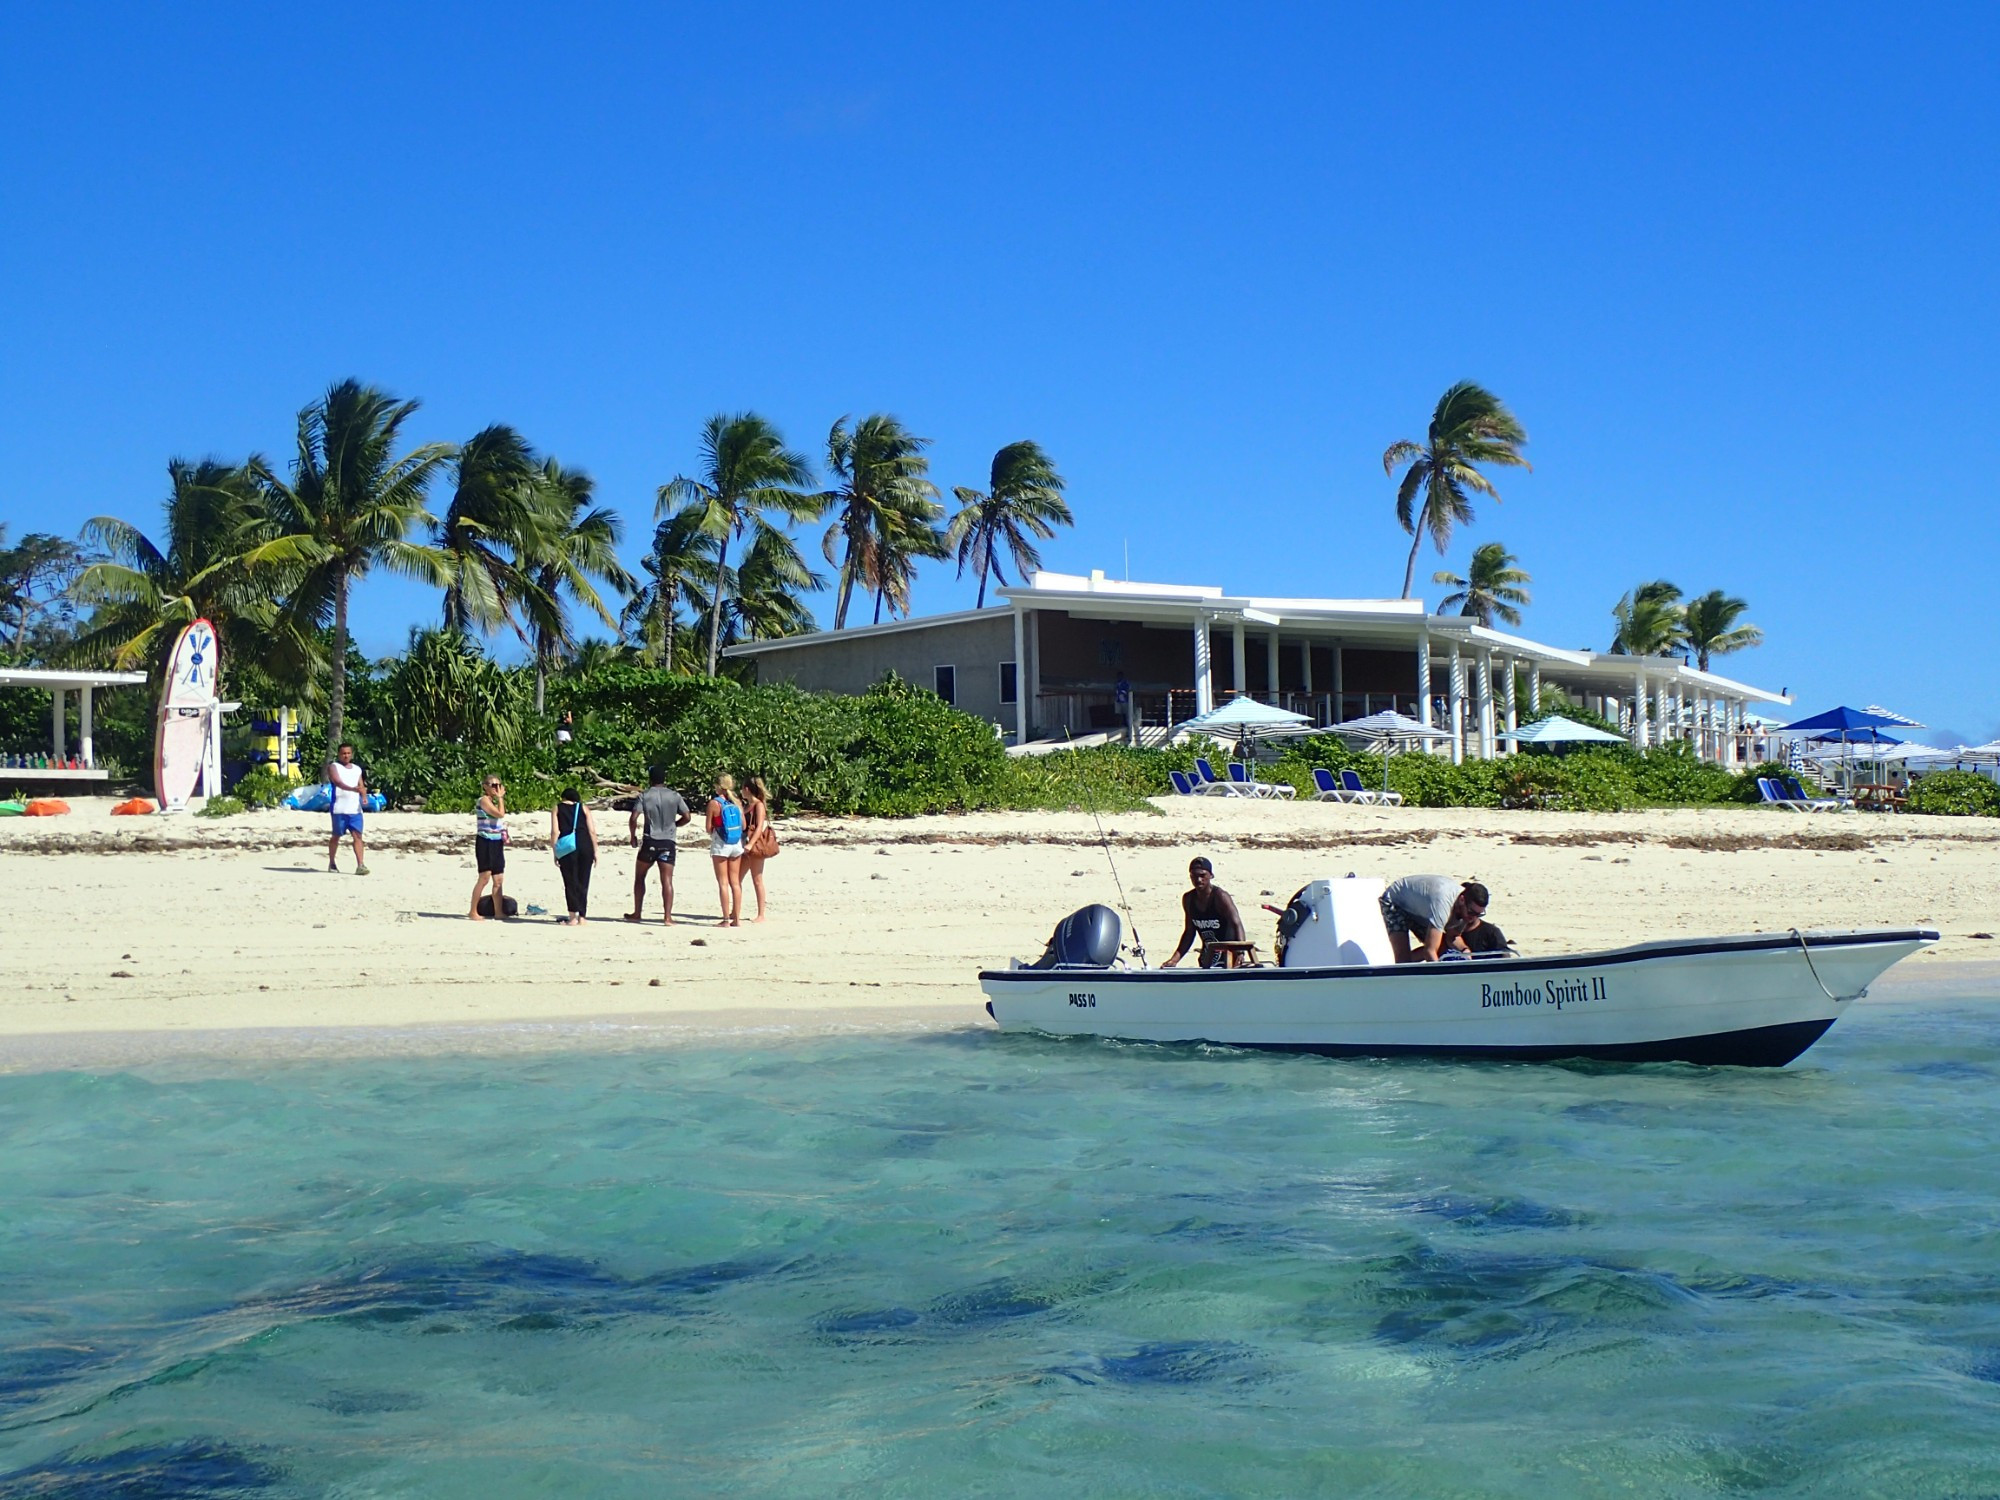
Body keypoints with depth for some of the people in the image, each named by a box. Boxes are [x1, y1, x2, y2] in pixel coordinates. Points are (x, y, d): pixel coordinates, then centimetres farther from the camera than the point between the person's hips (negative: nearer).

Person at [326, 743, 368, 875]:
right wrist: (352, 789, -34)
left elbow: (362, 785, 15)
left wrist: (364, 796, -8)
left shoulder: (357, 769, 18)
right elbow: (338, 781, -16)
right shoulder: (333, 767, 1)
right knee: (336, 836, 6)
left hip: (355, 809, 4)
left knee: (357, 836, -6)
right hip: (339, 809, -4)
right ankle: (332, 863, 22)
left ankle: (360, 865, -12)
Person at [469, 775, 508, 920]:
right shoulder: (484, 800, -10)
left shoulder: (494, 801, 17)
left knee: (499, 880, 8)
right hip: (485, 842, -9)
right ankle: (473, 912, -4)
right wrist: (500, 798, -10)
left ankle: (498, 912, 12)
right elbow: (500, 814, -20)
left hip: (497, 843, 9)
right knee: (485, 877, -10)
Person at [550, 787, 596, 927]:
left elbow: (555, 832, 0)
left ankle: (573, 917, -7)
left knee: (570, 882, 0)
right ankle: (581, 917, 8)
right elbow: (592, 831, 6)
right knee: (583, 882, 8)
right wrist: (595, 851, 8)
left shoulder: (556, 809, 12)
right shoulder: (583, 808, 15)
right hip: (585, 846, 2)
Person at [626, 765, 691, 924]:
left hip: (650, 842, -1)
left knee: (639, 877, 15)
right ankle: (668, 916, -10)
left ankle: (637, 913, 18)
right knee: (667, 880, -2)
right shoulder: (675, 796, 3)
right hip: (668, 843, 1)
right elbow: (687, 816, 4)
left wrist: (633, 836, 4)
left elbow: (634, 818, -11)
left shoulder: (644, 796, -3)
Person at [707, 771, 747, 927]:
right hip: (737, 845, 4)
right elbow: (743, 826, 5)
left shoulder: (714, 803, -11)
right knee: (735, 882, 10)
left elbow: (709, 829, -8)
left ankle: (726, 919, -1)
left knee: (723, 883, 0)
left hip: (720, 845, -4)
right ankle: (737, 918, 11)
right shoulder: (737, 802, 1)